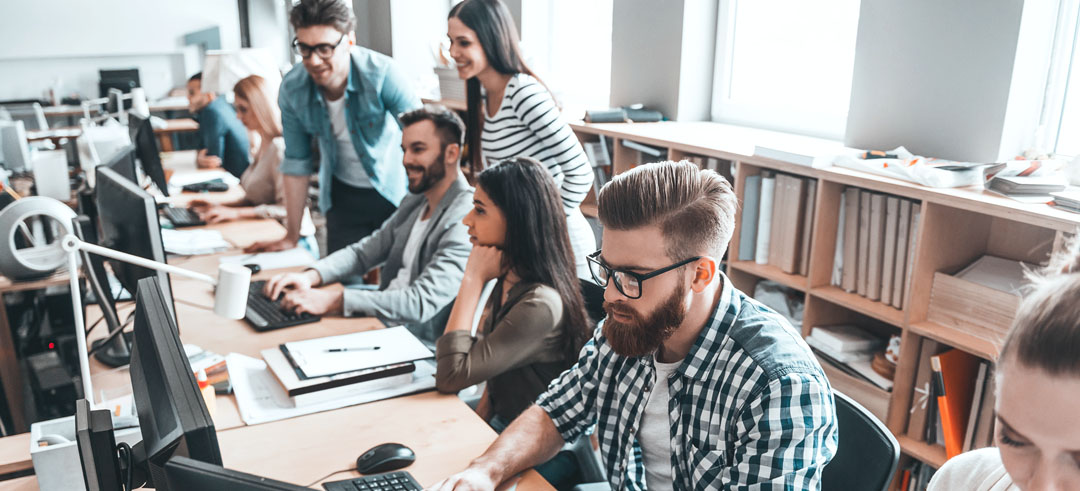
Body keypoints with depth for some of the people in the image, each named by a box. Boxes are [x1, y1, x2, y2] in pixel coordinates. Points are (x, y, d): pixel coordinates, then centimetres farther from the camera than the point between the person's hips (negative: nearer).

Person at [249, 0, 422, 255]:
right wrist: (292, 236, 3)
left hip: (394, 193, -3)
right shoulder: (292, 88, -12)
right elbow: (296, 162, -2)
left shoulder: (382, 73, -24)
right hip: (343, 195, 3)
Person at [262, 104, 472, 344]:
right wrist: (310, 276, -6)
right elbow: (365, 251, 13)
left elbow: (421, 303, -28)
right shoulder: (415, 202, 11)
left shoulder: (465, 220, -20)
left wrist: (333, 300, -31)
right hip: (382, 321, 8)